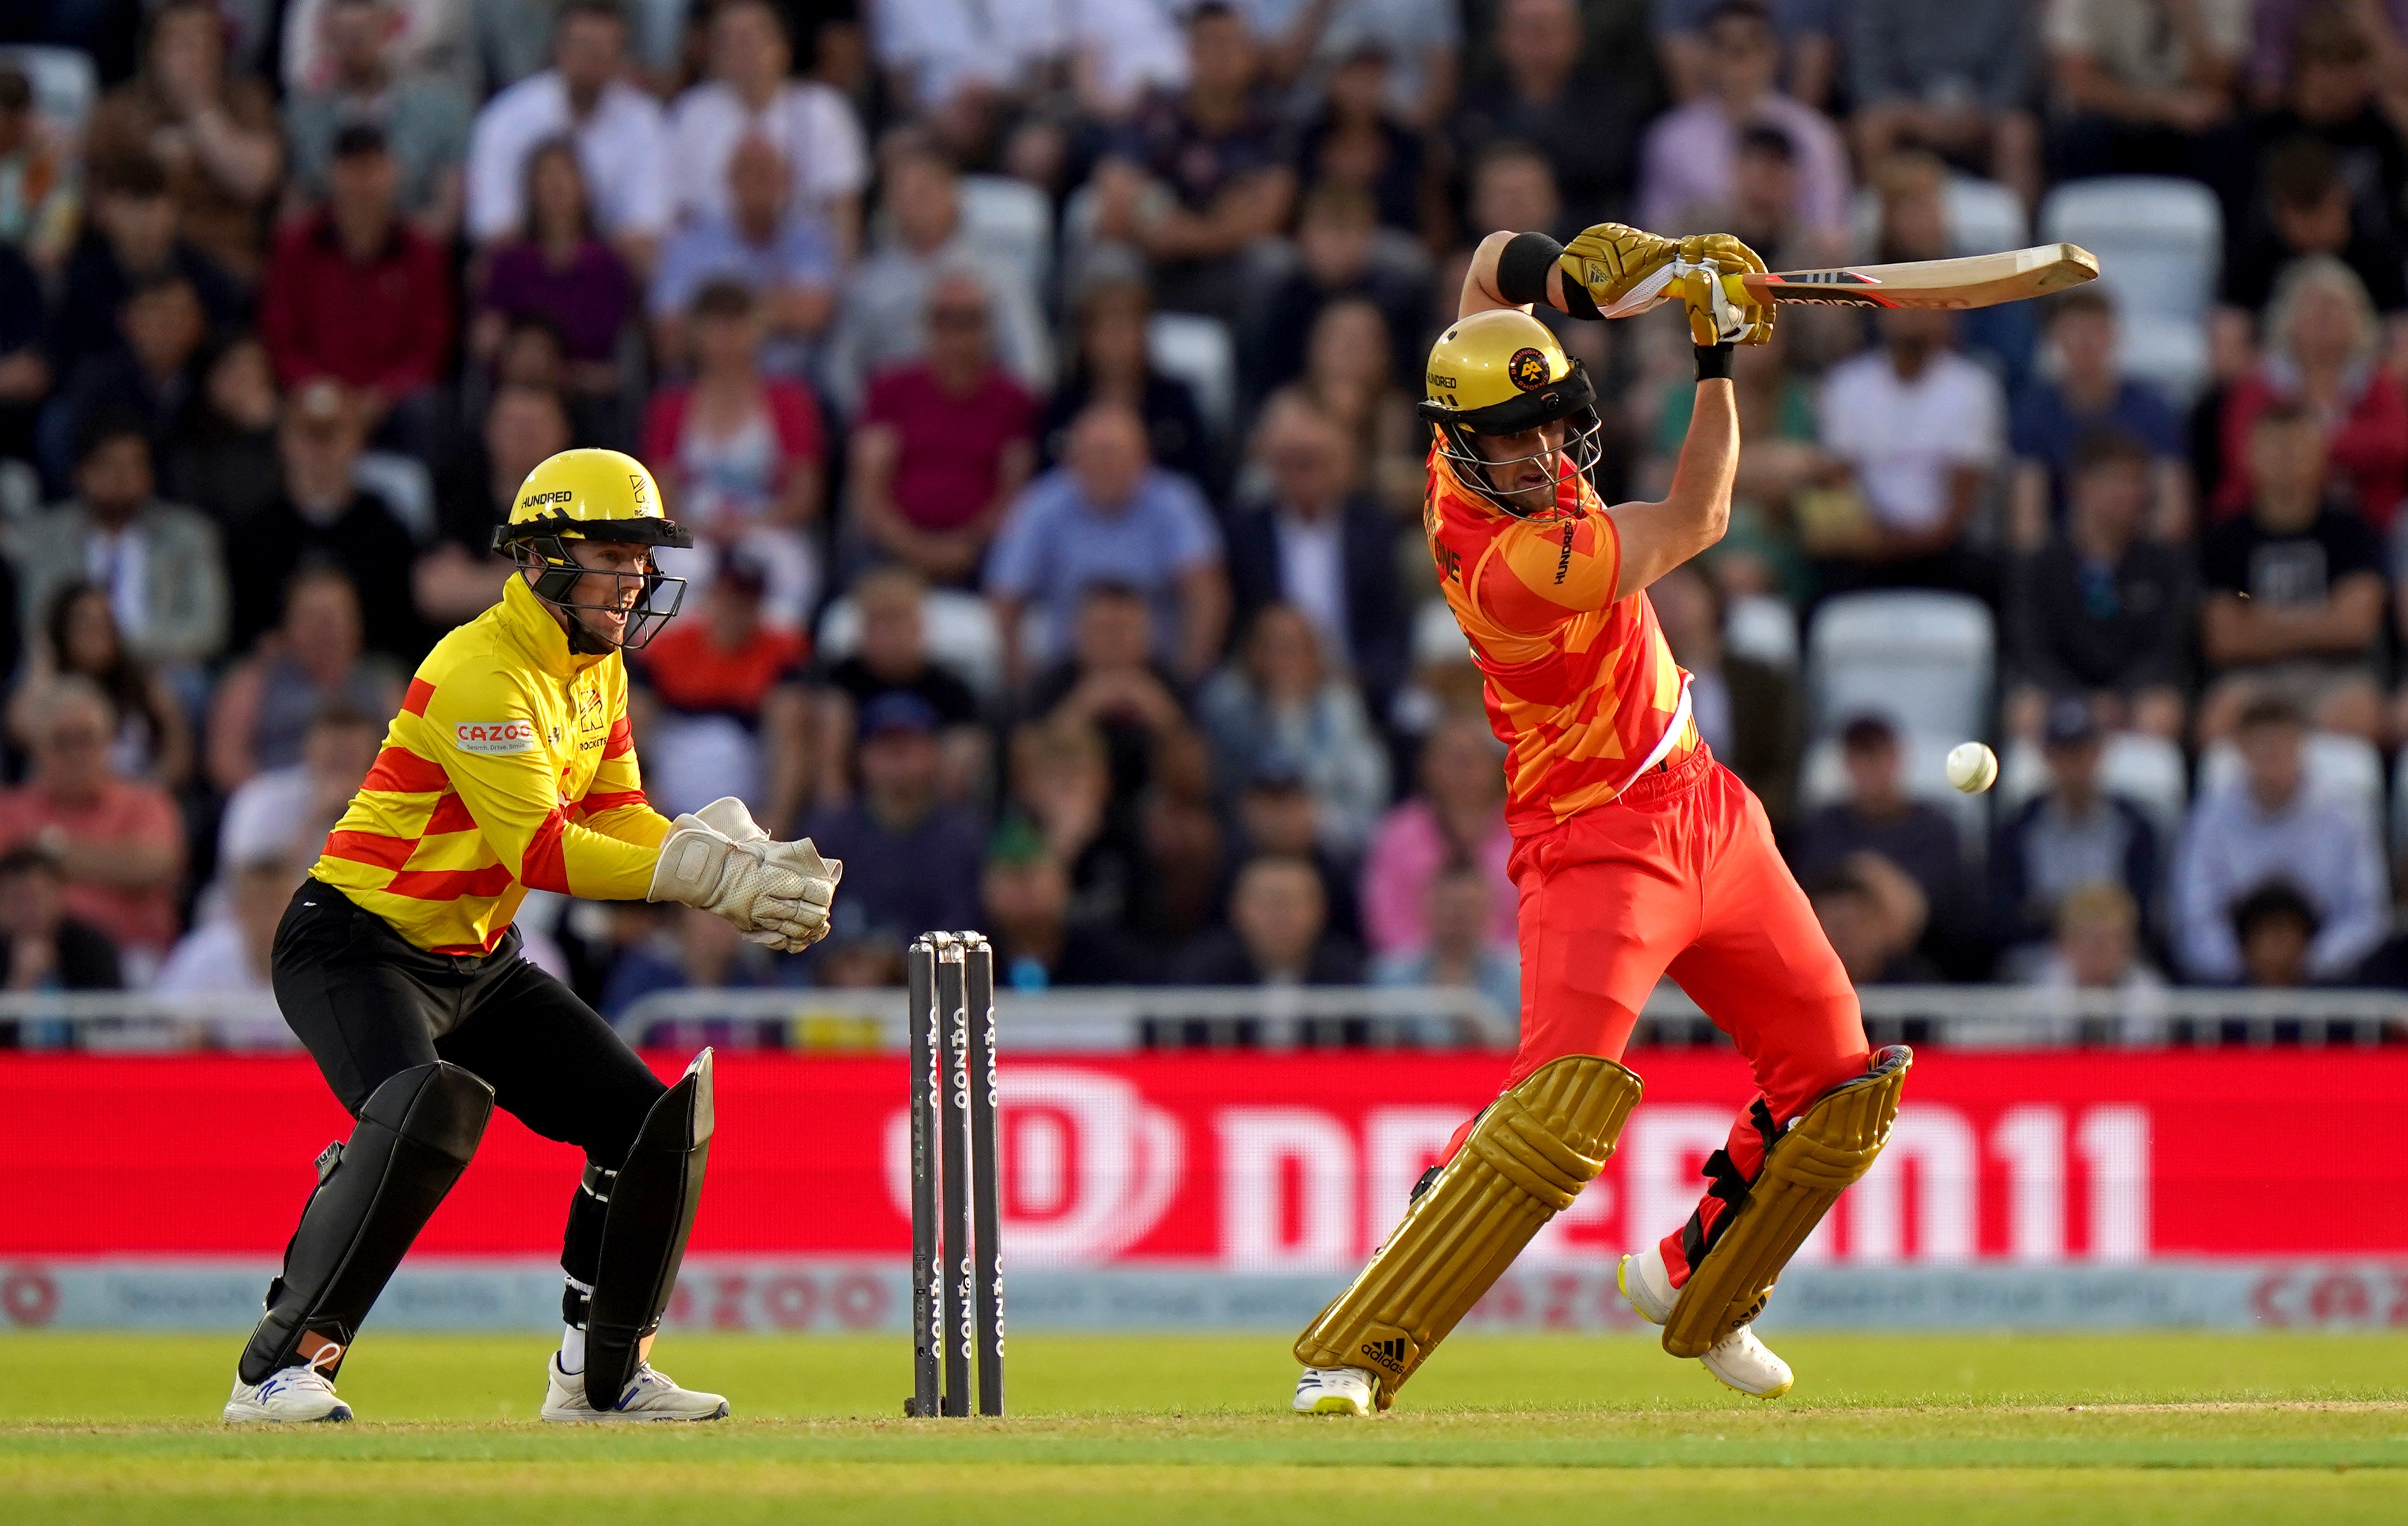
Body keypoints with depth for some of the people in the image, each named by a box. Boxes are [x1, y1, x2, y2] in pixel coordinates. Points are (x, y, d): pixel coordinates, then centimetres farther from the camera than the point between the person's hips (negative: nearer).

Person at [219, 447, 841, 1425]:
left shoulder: (598, 667, 6)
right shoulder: (482, 673, -24)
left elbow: (617, 820, 7)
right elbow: (541, 851, -30)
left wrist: (746, 869, -12)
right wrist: (708, 874, -32)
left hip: (481, 962, 10)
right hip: (358, 948, -10)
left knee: (655, 1122, 5)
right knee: (432, 1107, -35)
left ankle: (601, 1375, 21)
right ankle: (279, 1368, -30)